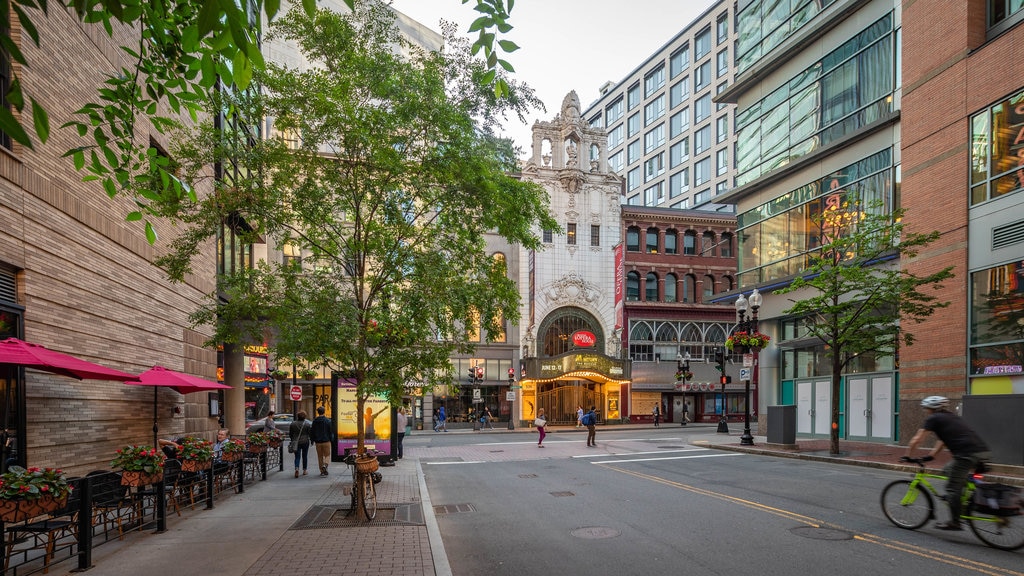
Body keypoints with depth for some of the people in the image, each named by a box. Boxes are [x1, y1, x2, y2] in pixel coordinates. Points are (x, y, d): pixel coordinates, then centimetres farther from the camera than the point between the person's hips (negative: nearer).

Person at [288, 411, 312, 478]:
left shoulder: (293, 423, -1)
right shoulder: (307, 424, -7)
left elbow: (290, 434, 5)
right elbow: (309, 433, -5)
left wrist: (292, 440, 19)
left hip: (296, 442, 1)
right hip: (305, 442, -1)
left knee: (297, 457, 3)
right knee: (304, 456, 12)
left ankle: (296, 468, -20)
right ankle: (304, 470, 18)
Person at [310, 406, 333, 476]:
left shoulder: (314, 421, 2)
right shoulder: (328, 421, -7)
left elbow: (311, 432, 6)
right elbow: (330, 431, -8)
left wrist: (312, 440, 15)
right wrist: (331, 439, 3)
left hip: (318, 442, 3)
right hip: (326, 441, -3)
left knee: (320, 456, 12)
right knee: (327, 455, 7)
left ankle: (322, 471, 14)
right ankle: (325, 465, -20)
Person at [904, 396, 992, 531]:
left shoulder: (933, 419, 4)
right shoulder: (951, 417, 28)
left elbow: (917, 439, 3)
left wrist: (907, 455, 14)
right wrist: (930, 456, 34)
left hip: (967, 454, -8)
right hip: (983, 451, 9)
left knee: (953, 488, 1)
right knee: (948, 470, 26)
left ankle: (954, 523, 6)